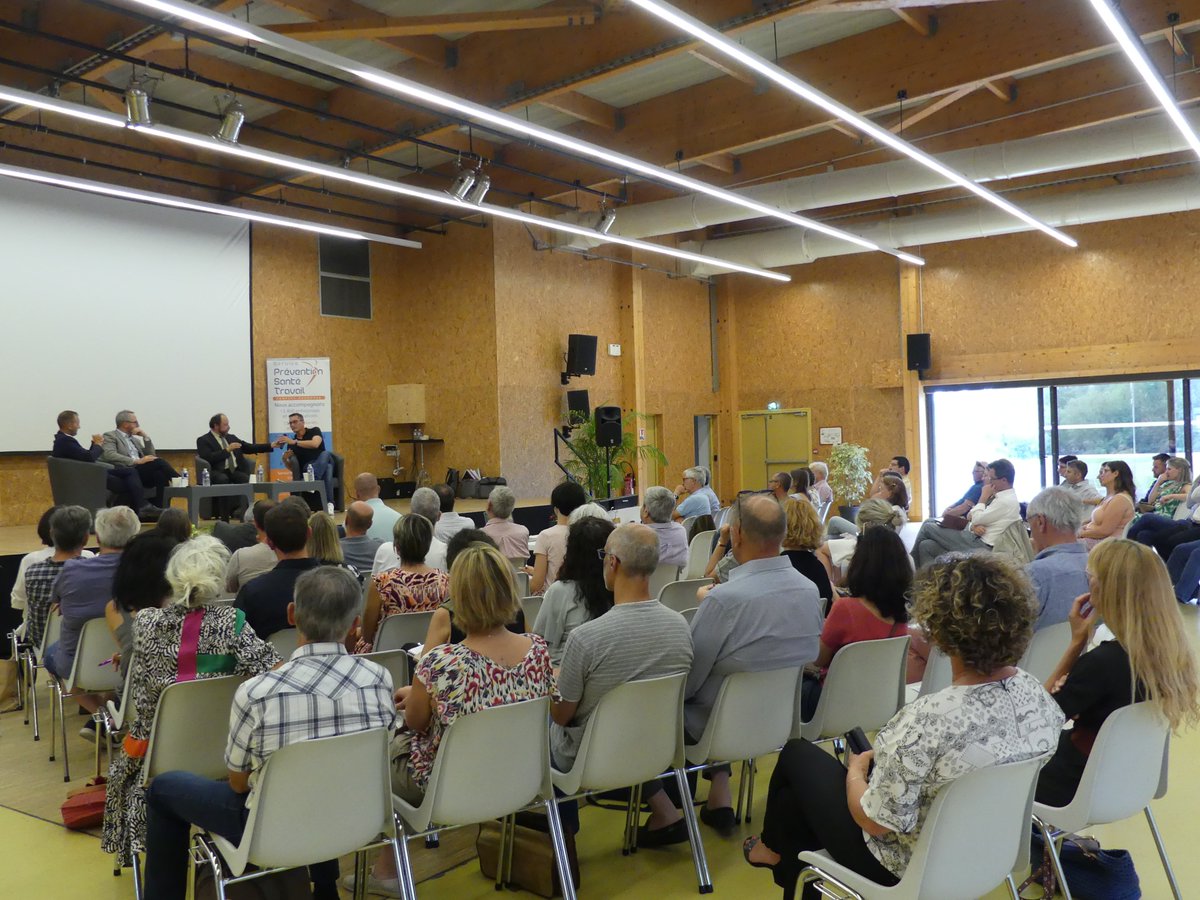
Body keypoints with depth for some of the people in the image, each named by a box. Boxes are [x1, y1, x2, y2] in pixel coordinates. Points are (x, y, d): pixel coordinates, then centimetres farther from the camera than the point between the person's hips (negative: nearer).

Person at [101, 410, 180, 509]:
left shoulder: (134, 439, 29)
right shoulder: (110, 436, 8)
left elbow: (151, 455, 23)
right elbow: (110, 455, -12)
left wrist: (145, 437, 12)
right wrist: (136, 461, -21)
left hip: (142, 472, 6)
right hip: (126, 474, -6)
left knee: (160, 474, -28)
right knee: (158, 462, -29)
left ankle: (159, 509, -34)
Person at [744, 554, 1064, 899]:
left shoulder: (929, 718, -37)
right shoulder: (1038, 693, -14)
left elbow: (875, 821, -27)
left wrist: (855, 772, -6)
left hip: (912, 867, -6)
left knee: (798, 754, 19)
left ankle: (775, 847, 47)